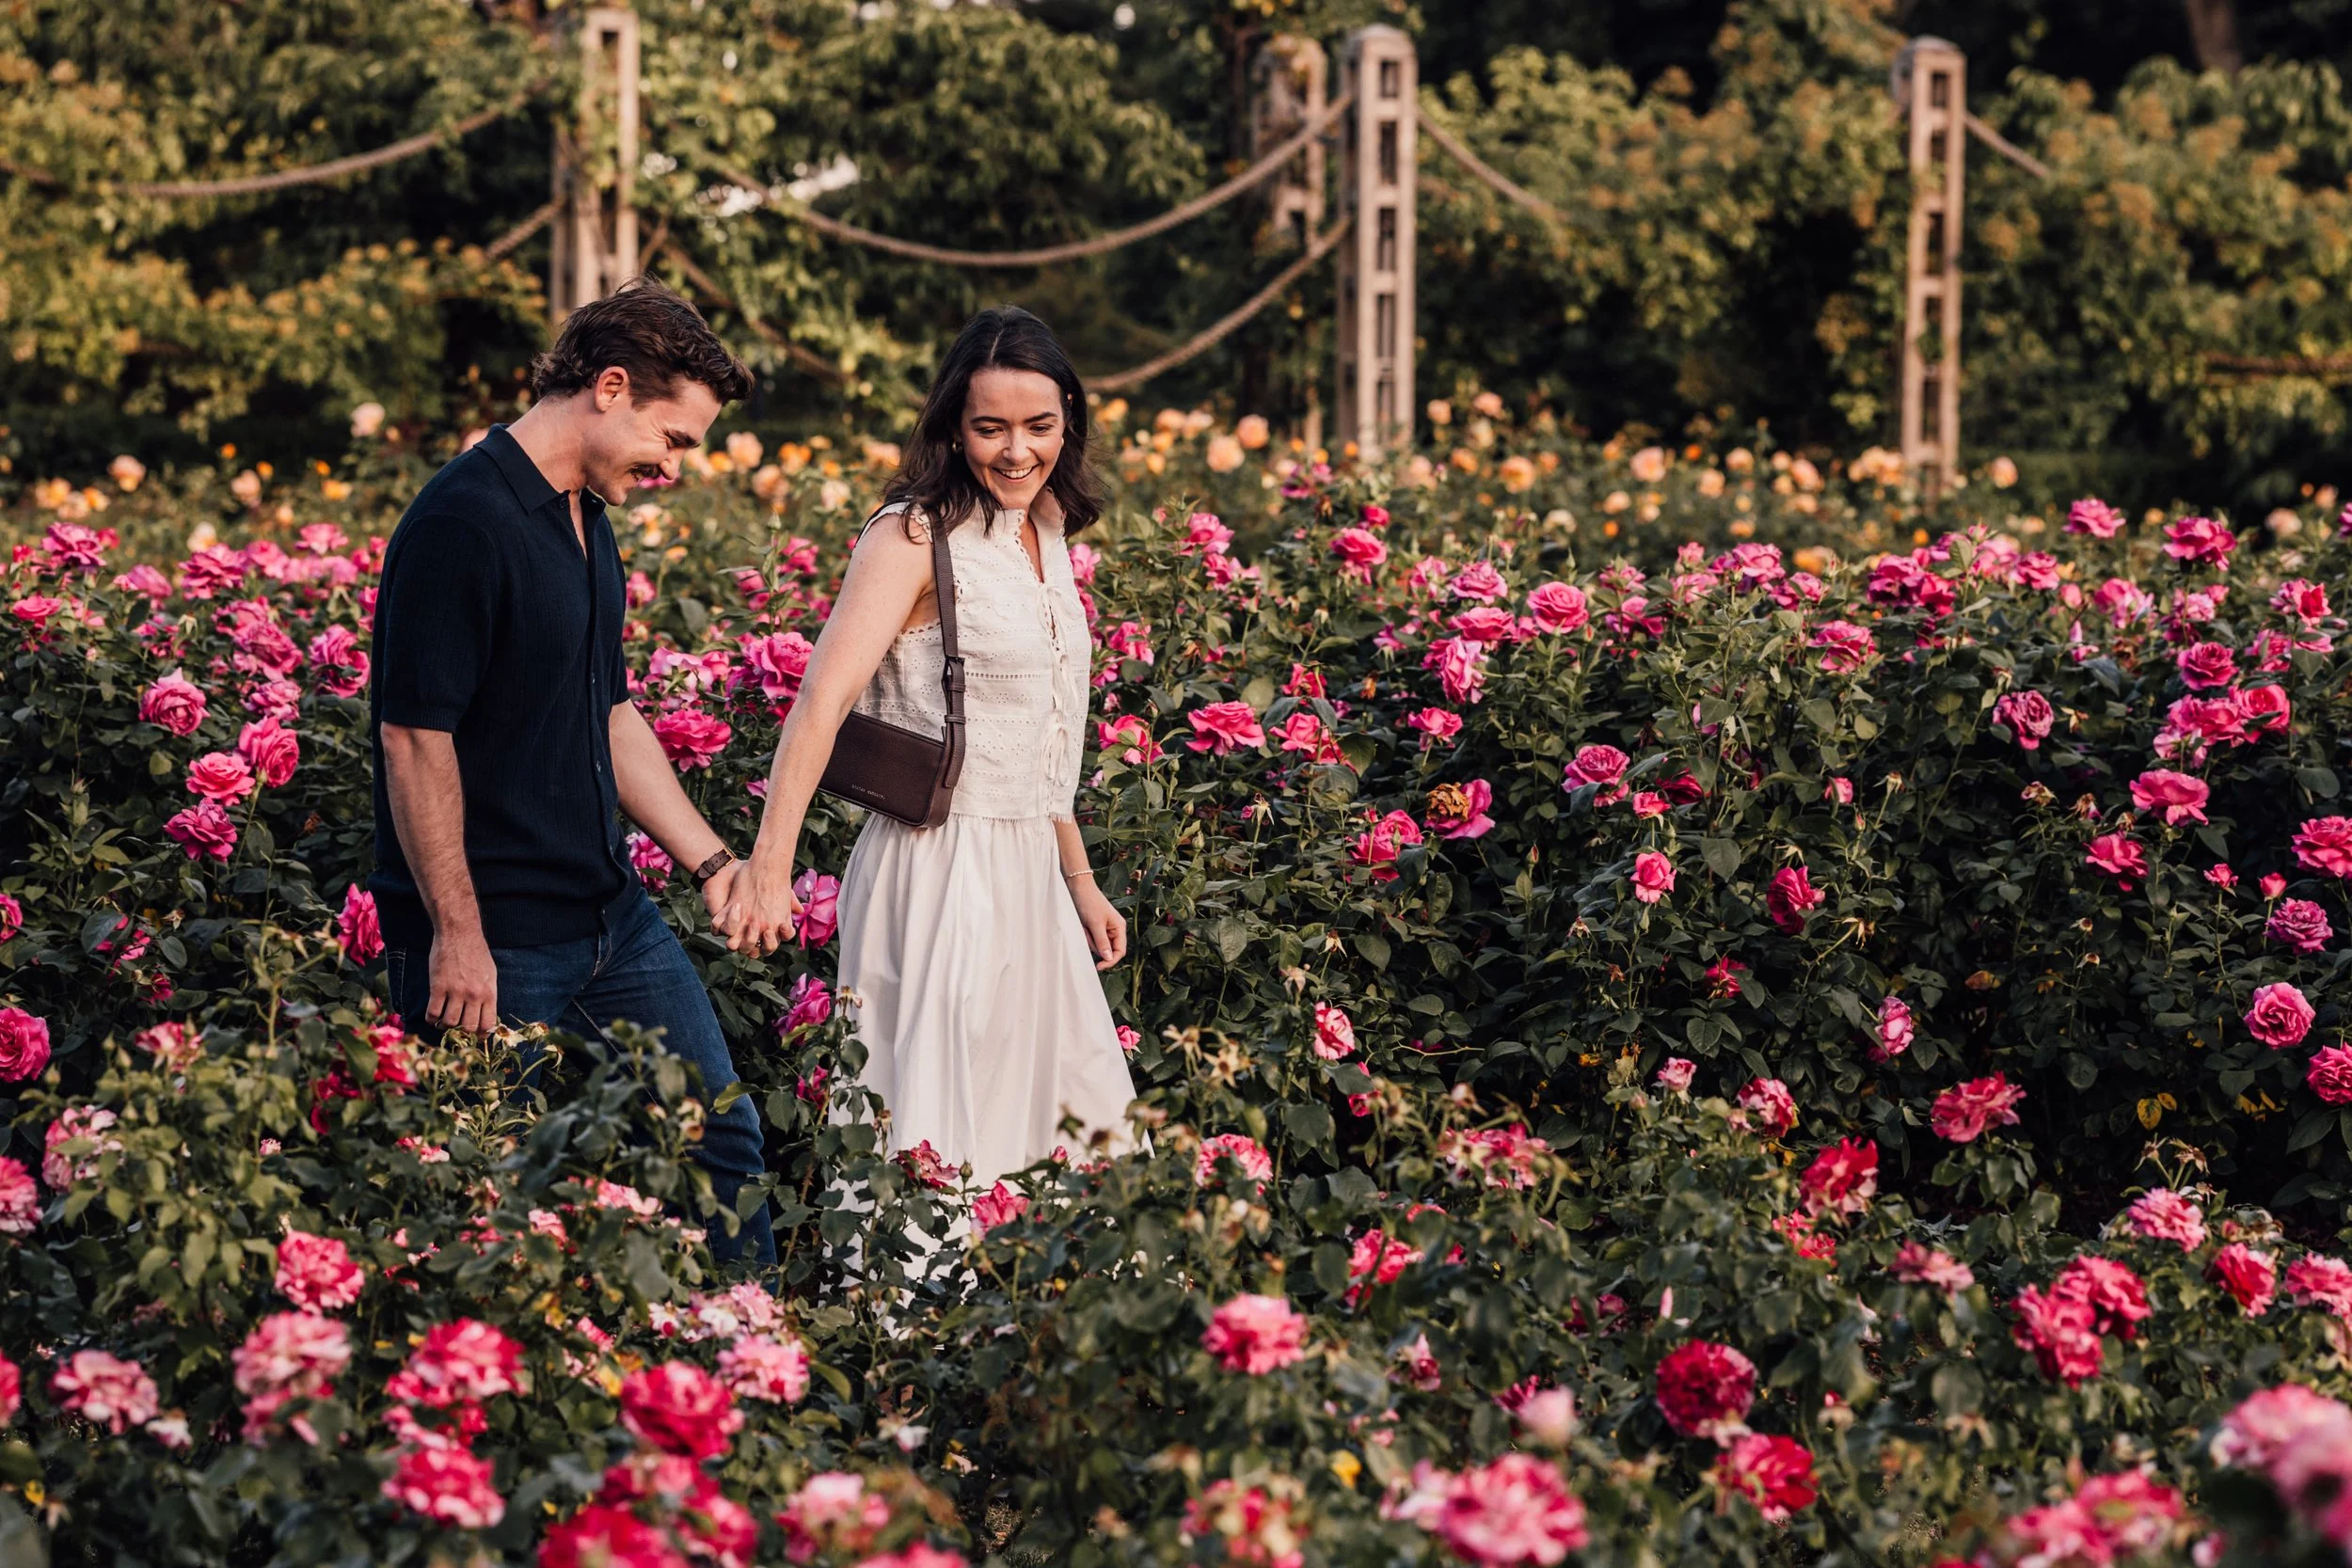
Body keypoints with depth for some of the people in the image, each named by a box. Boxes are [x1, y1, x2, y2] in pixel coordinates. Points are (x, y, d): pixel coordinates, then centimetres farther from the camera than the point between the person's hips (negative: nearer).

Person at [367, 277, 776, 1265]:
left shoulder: (586, 518, 13)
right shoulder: (462, 522, -18)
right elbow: (415, 737, -20)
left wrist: (709, 860, 15)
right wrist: (456, 935, -21)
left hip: (610, 915, 9)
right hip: (492, 941, -9)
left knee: (718, 1128, 11)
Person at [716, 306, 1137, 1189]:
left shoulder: (1045, 533, 11)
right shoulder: (917, 535, -13)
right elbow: (823, 699, -26)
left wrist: (1079, 879, 22)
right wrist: (768, 868, -37)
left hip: (1028, 874, 8)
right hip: (940, 873, -8)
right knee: (936, 1158, -4)